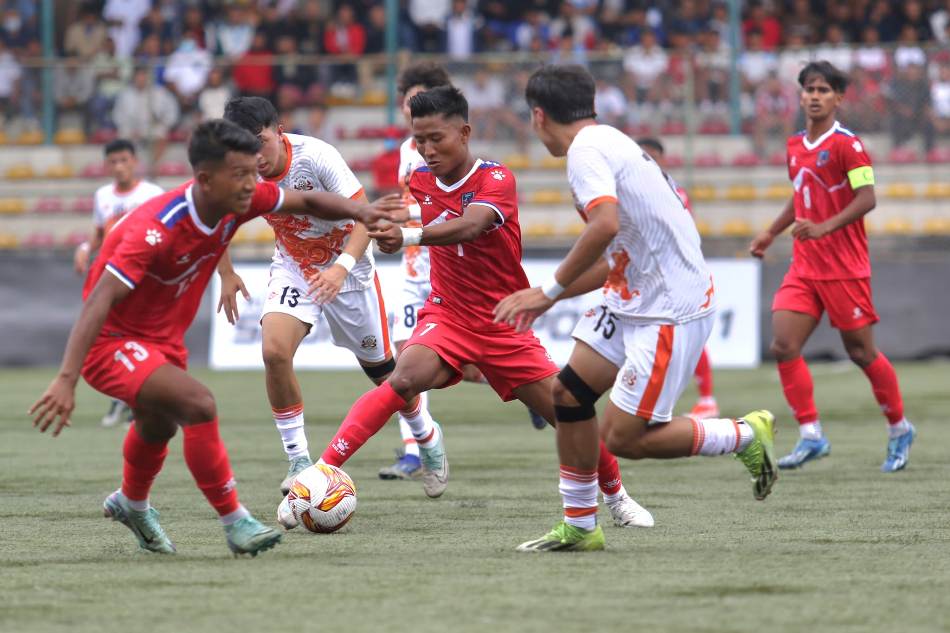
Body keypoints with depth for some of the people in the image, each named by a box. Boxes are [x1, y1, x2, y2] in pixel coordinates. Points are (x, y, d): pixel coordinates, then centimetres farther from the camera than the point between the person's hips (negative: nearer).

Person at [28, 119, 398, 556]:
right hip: (113, 342, -9)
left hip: (163, 338, 9)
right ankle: (236, 524, -16)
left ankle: (131, 504, 61)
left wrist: (360, 212, -14)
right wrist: (66, 379, -48)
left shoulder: (239, 201, -12)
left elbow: (306, 202, 5)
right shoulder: (157, 229, -34)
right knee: (199, 406, -28)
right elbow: (100, 300, -39)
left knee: (159, 424, 31)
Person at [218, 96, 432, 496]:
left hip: (347, 270, -3)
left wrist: (342, 267, -45)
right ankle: (299, 461, -10)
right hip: (293, 268, 3)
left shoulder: (316, 156, -30)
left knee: (380, 368, 8)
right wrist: (226, 274, 0)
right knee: (274, 351, -22)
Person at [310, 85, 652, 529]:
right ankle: (322, 471, -32)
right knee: (404, 379, -30)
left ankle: (616, 498, 26)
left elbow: (470, 226, -39)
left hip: (505, 324, -2)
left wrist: (408, 237, -53)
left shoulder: (496, 179, -17)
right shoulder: (421, 180, -2)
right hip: (447, 316, 2)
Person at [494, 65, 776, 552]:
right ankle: (579, 526, 16)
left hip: (670, 310, -10)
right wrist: (550, 298, 20)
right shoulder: (609, 142, 17)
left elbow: (606, 224, -31)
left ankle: (746, 435, 7)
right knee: (568, 392, 8)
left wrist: (550, 290, -21)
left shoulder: (586, 150, -14)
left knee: (623, 438, -8)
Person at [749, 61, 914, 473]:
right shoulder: (795, 147, 12)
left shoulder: (846, 144, -11)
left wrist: (825, 227, -29)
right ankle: (811, 435, -5)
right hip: (804, 266, 6)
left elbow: (866, 198, -18)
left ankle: (899, 429, 22)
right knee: (783, 346, -9)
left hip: (845, 267, -6)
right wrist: (772, 233, 20)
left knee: (860, 352, 2)